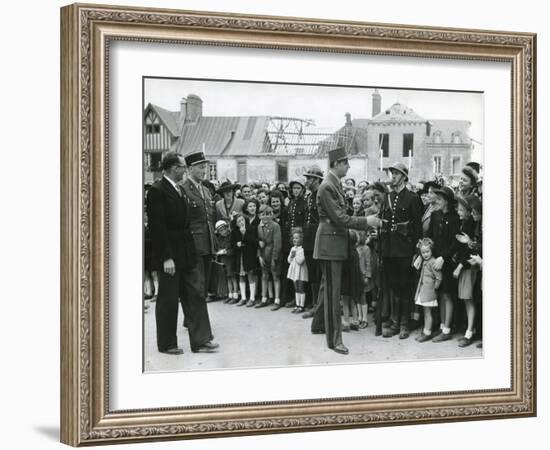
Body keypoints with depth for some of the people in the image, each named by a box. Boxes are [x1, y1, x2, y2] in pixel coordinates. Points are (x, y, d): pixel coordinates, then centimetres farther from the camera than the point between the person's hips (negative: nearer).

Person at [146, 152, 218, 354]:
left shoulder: (178, 190, 13)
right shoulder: (157, 191, -14)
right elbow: (157, 227, -18)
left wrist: (191, 250, 12)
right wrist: (166, 257, -21)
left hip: (186, 254, 8)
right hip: (169, 256, -8)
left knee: (195, 295, 6)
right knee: (168, 300, 3)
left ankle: (201, 340, 10)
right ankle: (167, 344, 15)